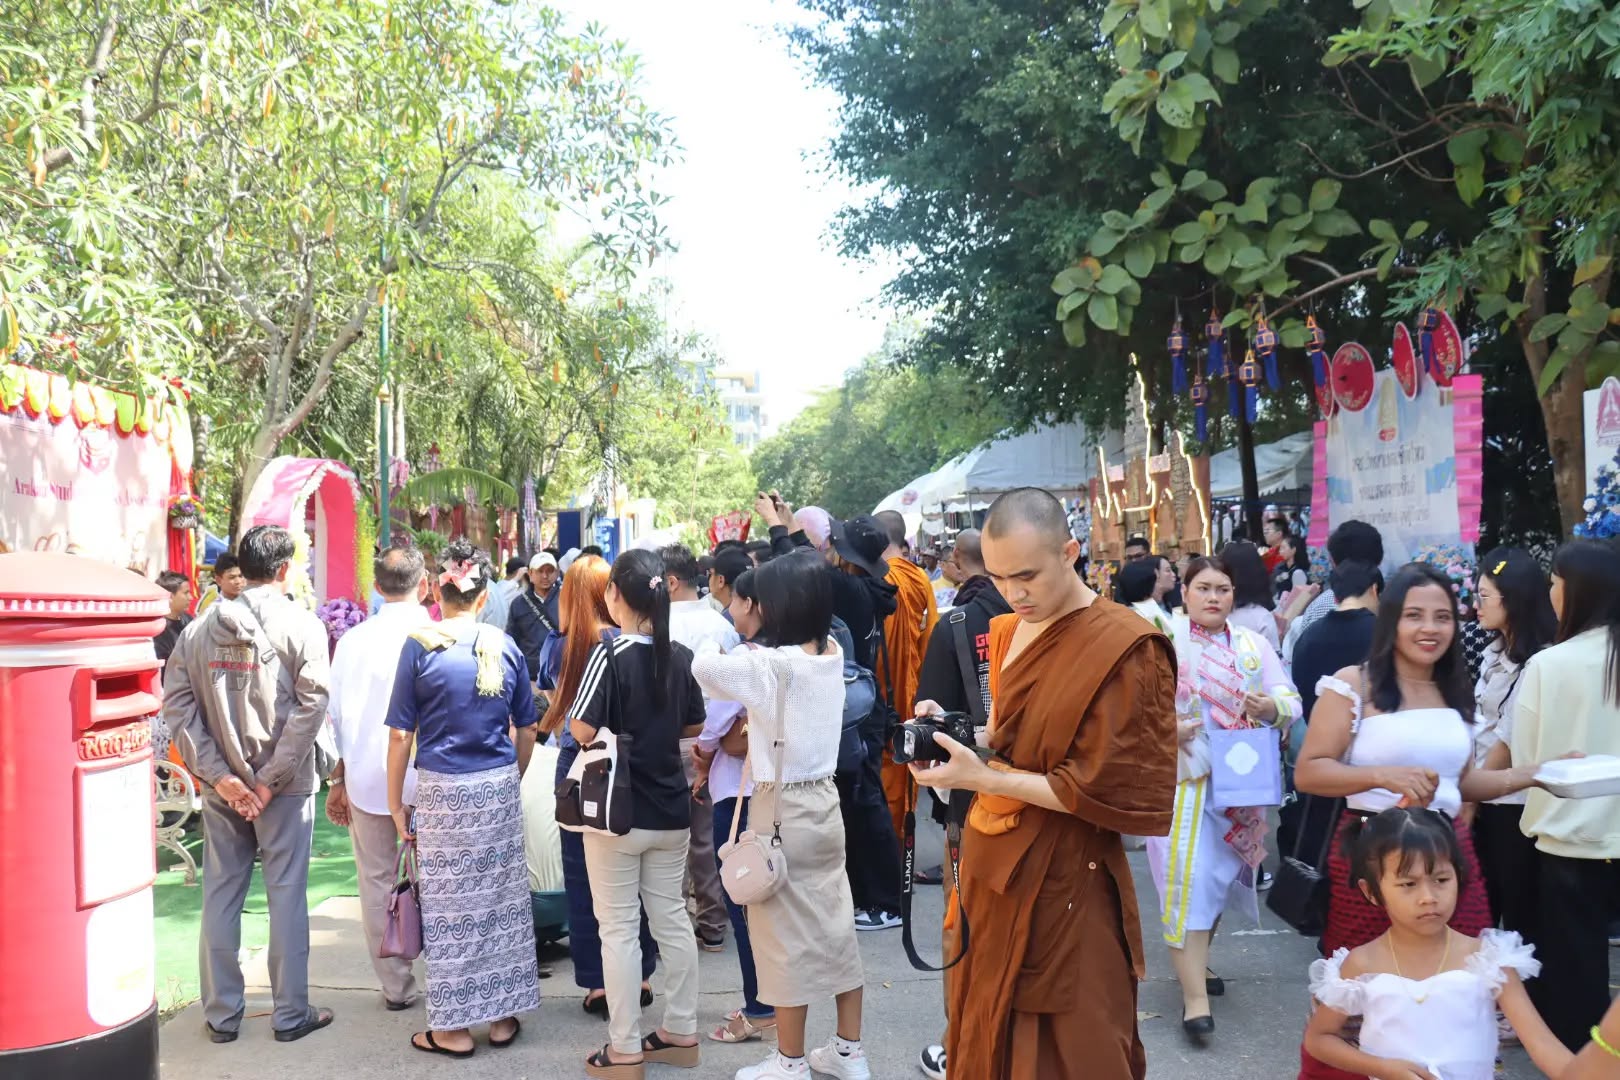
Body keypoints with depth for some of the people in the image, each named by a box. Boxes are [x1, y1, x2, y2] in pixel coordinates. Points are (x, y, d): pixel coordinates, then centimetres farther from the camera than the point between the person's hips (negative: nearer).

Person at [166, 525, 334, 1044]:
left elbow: (177, 704, -2)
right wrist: (271, 780, -12)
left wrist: (219, 775, -6)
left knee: (221, 894, 11)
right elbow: (310, 705, -15)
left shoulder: (199, 628, 4)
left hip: (222, 785, 4)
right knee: (286, 893, 4)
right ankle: (291, 1013, 12)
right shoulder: (301, 625, -7)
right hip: (284, 785, -4)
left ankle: (222, 1014, 20)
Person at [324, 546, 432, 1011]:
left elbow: (337, 715, 1)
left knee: (376, 883, 12)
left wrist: (339, 779, 10)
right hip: (425, 778, -2)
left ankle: (396, 987, 18)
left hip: (367, 777, 2)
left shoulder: (354, 639, -2)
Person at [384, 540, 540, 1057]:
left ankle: (453, 1027, 15)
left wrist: (396, 803, 2)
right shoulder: (506, 647, 1)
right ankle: (503, 1015, 22)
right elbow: (526, 730, 8)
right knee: (502, 898, 12)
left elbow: (401, 734, -6)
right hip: (500, 787, 3)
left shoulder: (420, 646, -7)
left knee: (449, 906, 6)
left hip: (443, 790, -3)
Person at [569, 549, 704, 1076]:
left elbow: (581, 731, -17)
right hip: (671, 809, 5)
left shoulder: (610, 654, -17)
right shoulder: (682, 656, 0)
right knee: (672, 919, 15)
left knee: (619, 929, 4)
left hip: (617, 811, -5)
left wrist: (616, 724, 2)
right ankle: (681, 1032, 25)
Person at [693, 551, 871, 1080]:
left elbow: (703, 668, -22)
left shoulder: (772, 664, -20)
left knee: (786, 933, 5)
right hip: (824, 799, 7)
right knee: (835, 923, 14)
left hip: (782, 808, -7)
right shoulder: (832, 655, 2)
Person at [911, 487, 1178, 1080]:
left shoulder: (1126, 650, -18)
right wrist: (955, 732, -3)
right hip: (992, 865, 7)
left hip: (1063, 882, -7)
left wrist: (983, 778, -22)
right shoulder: (1007, 633, 7)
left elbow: (1112, 791, -19)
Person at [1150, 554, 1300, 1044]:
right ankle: (1194, 996, -8)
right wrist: (1164, 726, -23)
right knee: (1188, 878, -9)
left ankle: (1195, 961, 36)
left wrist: (1272, 707, -20)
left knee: (1219, 872, 16)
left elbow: (1290, 700, 2)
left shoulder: (1253, 646, 8)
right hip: (1181, 777, -5)